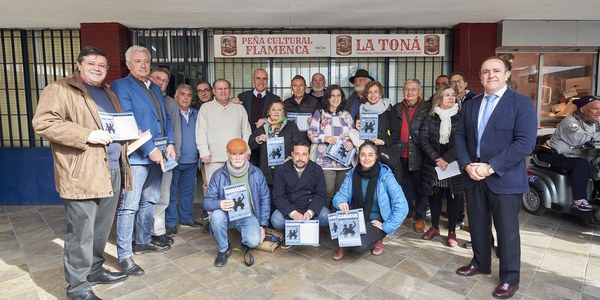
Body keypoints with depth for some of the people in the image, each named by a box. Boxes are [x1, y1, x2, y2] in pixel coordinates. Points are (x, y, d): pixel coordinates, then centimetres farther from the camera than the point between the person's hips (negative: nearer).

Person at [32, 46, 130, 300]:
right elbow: (42, 123, -14)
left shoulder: (108, 93, 21)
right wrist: (87, 135, -21)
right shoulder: (60, 89, -3)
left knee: (102, 229, 16)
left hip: (113, 171, 7)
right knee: (81, 233, -1)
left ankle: (94, 270, 33)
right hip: (81, 174, -7)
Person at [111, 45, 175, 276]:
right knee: (129, 206, -4)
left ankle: (143, 241, 32)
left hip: (157, 155, 8)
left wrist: (170, 143, 1)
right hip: (136, 156, -7)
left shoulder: (155, 88, 18)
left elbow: (165, 118, 16)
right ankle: (124, 256, 5)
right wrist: (150, 149, -19)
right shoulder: (120, 86, -5)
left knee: (149, 202, 17)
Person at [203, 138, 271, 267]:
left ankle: (246, 241, 16)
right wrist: (219, 204, -31)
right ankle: (223, 249, -6)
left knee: (254, 241, -27)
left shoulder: (256, 174, -2)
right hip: (227, 214, 0)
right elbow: (207, 201, -7)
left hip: (248, 216, 0)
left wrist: (262, 225, -1)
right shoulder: (219, 175, -6)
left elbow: (265, 199, 4)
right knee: (216, 215, -34)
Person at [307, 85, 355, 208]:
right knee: (328, 192, -11)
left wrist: (351, 142, -4)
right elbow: (311, 133, 0)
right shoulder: (319, 113, 7)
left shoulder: (346, 115, 17)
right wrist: (324, 138, -17)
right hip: (325, 160, -4)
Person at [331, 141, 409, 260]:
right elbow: (340, 195, -6)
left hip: (376, 221, -3)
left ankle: (377, 240, 7)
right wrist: (341, 202, -30)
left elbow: (402, 206, -21)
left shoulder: (385, 175, -18)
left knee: (360, 245, -29)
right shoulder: (352, 174, -6)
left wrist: (387, 226, -18)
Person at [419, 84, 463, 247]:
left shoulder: (460, 117, 0)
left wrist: (446, 160, -16)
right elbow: (424, 140, -4)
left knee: (453, 197, 5)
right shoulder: (430, 118, 3)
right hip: (433, 164, 1)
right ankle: (434, 227, 26)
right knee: (434, 196, 9)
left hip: (454, 165, -1)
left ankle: (452, 231, 17)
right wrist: (437, 159, -14)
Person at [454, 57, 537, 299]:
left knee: (507, 230, 6)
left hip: (505, 179, -4)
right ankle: (480, 263, 37)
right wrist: (467, 165, -9)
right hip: (473, 176, 5)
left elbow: (525, 143, -16)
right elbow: (460, 136, 8)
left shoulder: (522, 103, -7)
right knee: (477, 224, 16)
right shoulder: (470, 105, 11)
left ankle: (509, 279, 24)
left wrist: (491, 167, -20)